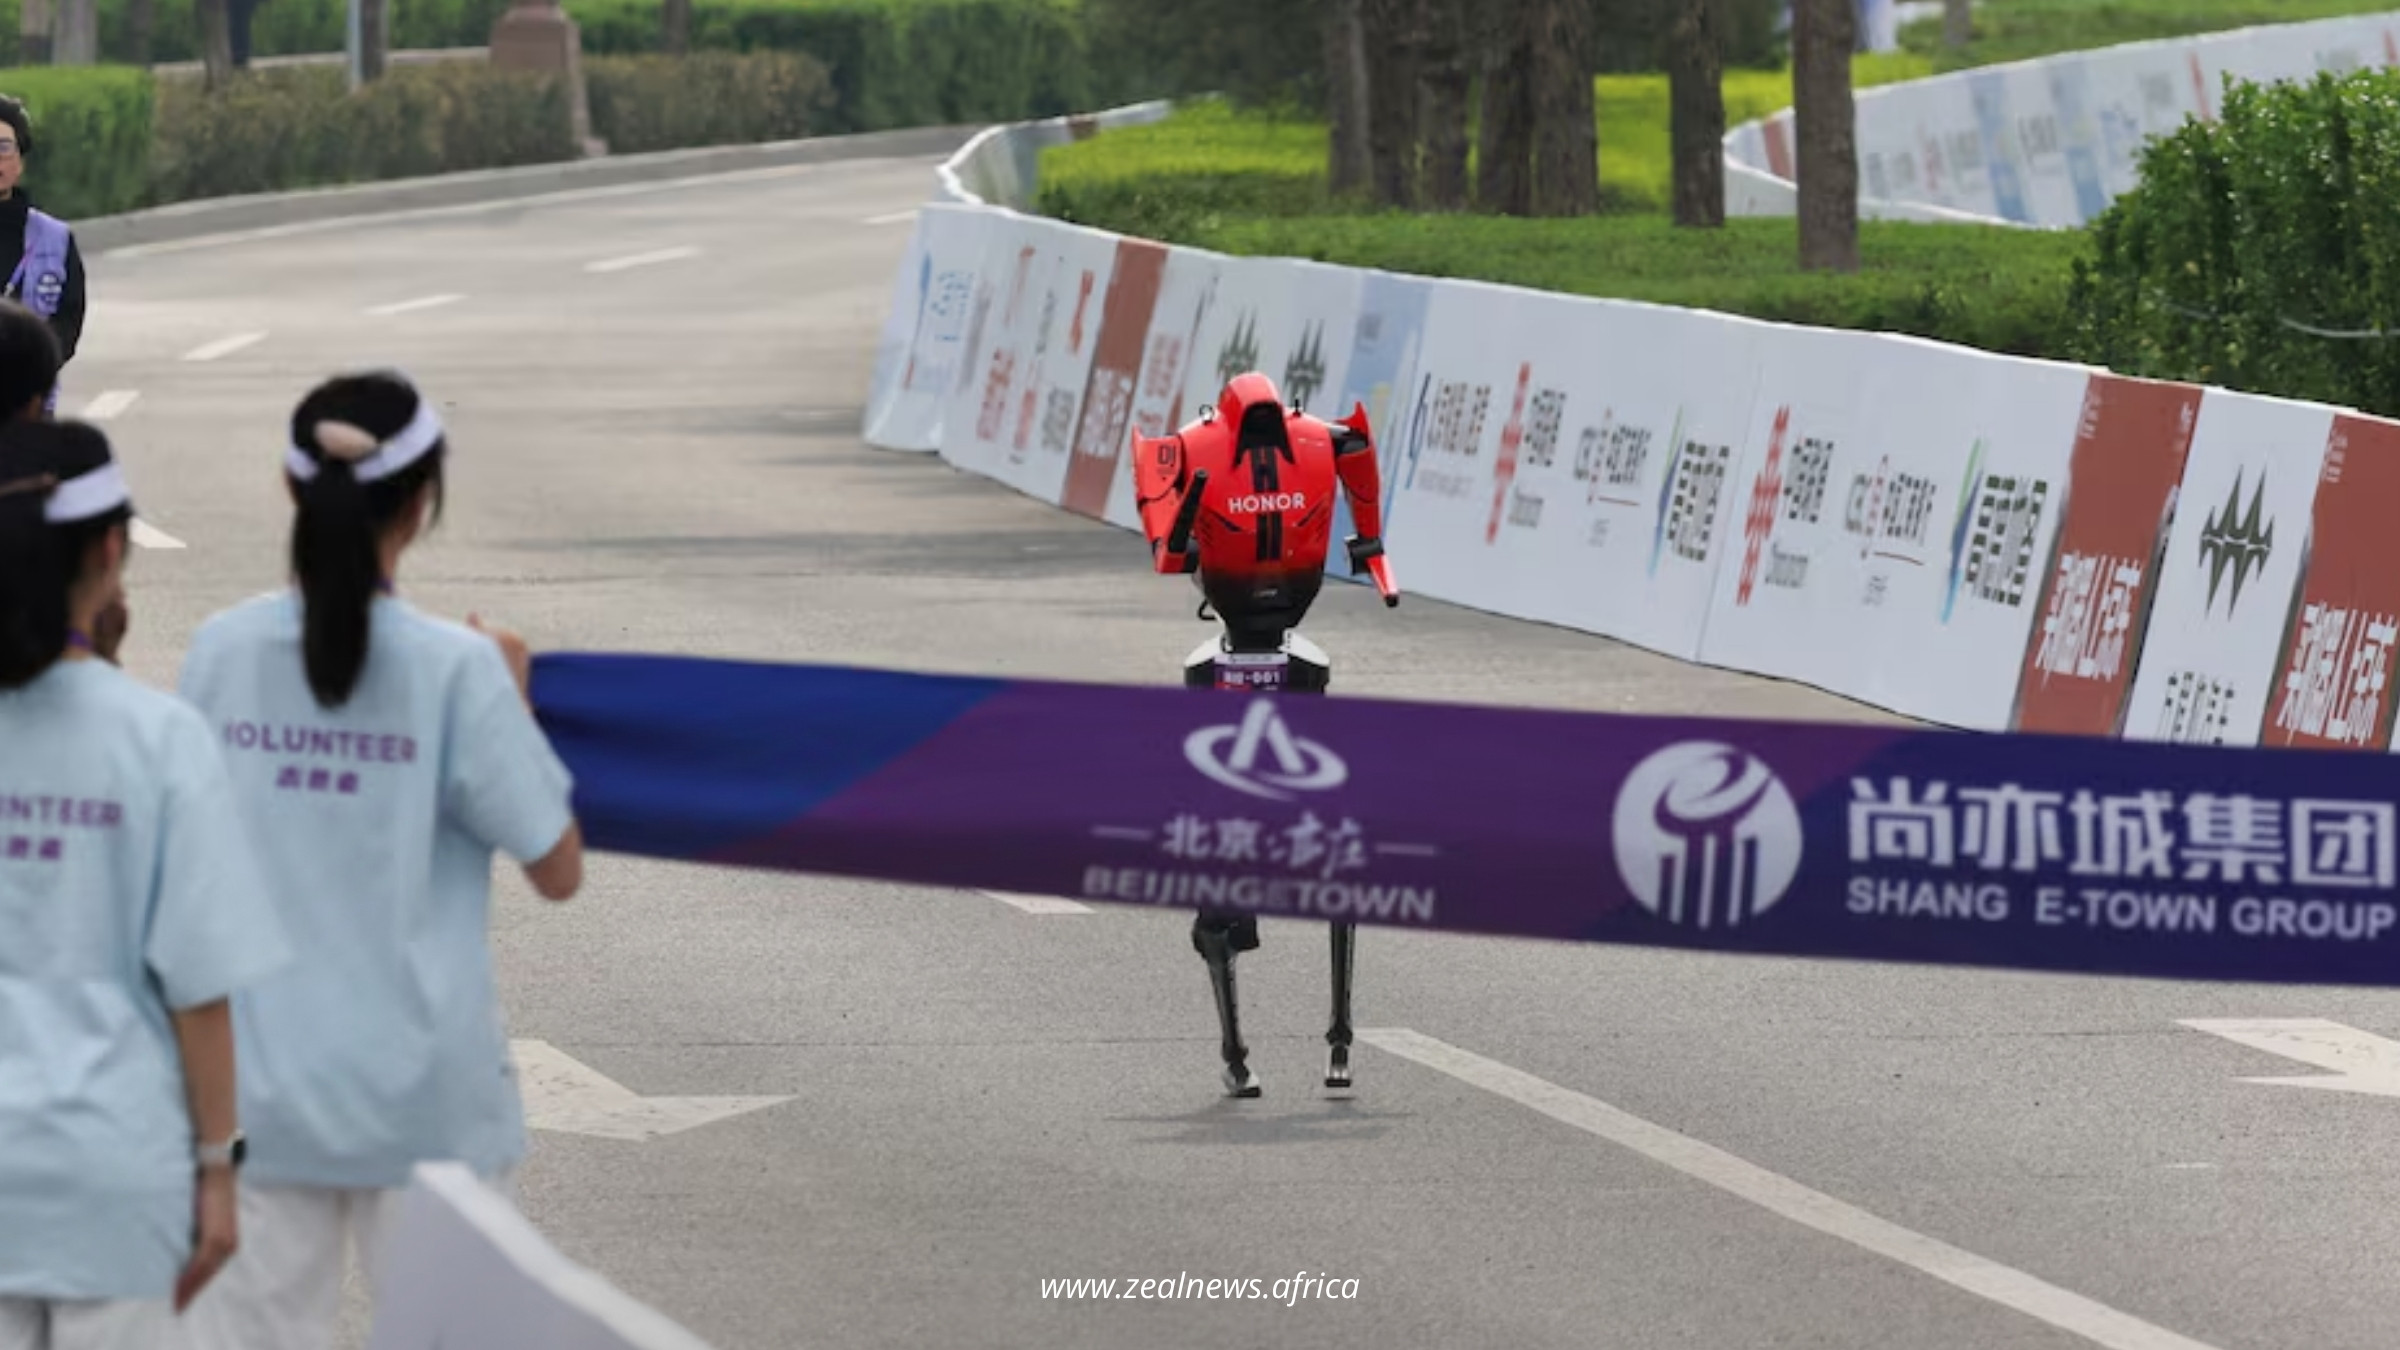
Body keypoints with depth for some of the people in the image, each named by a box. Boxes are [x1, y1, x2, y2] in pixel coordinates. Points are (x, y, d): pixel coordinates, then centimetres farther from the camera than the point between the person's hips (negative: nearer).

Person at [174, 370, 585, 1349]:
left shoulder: (220, 653, -3)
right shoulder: (454, 670, -12)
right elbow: (557, 869, -6)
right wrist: (513, 699, 5)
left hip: (256, 1082, 3)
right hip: (420, 1087, -3)